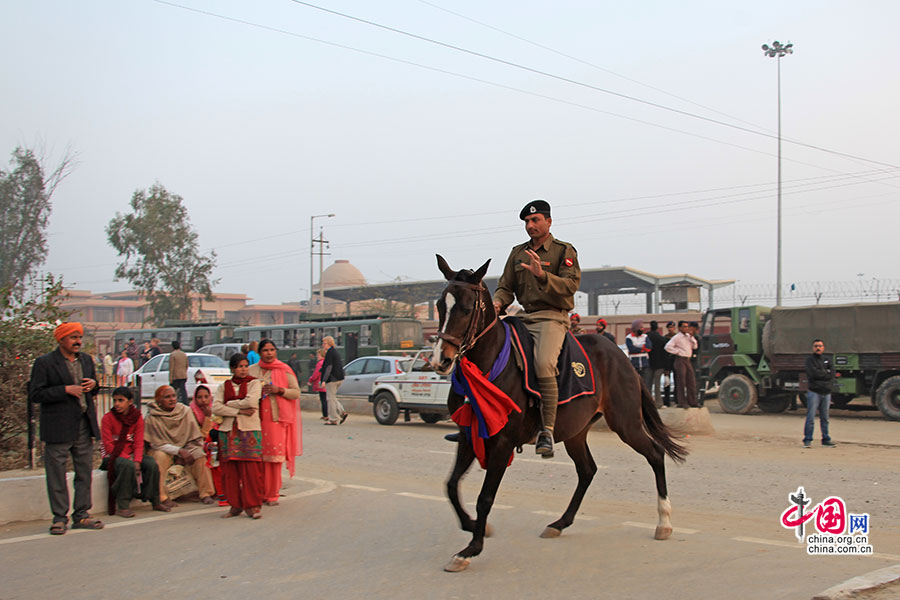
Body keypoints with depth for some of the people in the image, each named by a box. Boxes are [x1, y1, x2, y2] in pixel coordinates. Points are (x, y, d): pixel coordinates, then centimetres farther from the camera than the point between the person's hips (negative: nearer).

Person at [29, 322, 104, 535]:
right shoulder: (44, 363, -5)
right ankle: (59, 518, 10)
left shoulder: (86, 360, 13)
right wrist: (65, 390, -17)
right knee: (57, 474, 0)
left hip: (84, 427, 5)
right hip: (58, 428, -5)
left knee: (84, 472, 8)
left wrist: (93, 385, 0)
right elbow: (34, 395, -10)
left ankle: (81, 515, 18)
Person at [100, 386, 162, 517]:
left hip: (131, 454, 4)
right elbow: (109, 445, -12)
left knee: (152, 464, -22)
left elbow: (139, 443, -1)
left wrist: (137, 460, -19)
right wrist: (127, 459, -20)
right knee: (128, 466, -36)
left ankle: (155, 502, -7)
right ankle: (122, 506, -29)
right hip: (112, 456, -4)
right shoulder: (108, 418, -9)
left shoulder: (137, 417, 3)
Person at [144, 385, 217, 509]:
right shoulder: (152, 417, -15)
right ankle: (161, 497, -31)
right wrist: (179, 451, -27)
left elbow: (195, 439, -5)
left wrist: (190, 452, -22)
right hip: (162, 449, -3)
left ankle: (205, 493, -12)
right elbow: (157, 443, -17)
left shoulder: (185, 411, -7)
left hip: (184, 449, 3)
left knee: (200, 456, -23)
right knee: (161, 456, -35)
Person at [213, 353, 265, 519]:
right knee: (230, 470, 0)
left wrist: (229, 404, -2)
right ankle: (235, 505, 10)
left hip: (250, 430, -2)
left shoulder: (253, 383, 7)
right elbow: (215, 407, -2)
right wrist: (239, 411, -9)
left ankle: (252, 506, 0)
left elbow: (251, 402, -12)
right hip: (228, 431, 2)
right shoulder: (224, 386, 13)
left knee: (251, 468, -7)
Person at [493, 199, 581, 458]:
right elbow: (506, 286, 16)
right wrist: (498, 302, -7)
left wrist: (542, 275, -26)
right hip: (523, 317, 6)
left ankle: (547, 430, -25)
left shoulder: (564, 251, 3)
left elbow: (571, 284, -11)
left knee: (544, 364, -30)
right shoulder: (518, 253, 18)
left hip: (552, 317, -6)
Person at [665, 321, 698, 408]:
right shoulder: (677, 337, -6)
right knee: (681, 382, -6)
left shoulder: (689, 336, 15)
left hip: (688, 360, 7)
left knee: (691, 381, 7)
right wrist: (677, 351, -10)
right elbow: (667, 347, -14)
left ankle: (692, 401, 14)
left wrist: (691, 337, 1)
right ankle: (682, 402, -3)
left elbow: (695, 346, 10)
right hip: (680, 360, -7)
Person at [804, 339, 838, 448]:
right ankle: (807, 440, -3)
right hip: (814, 392, -5)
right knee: (811, 417, -7)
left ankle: (826, 439, 18)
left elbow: (832, 374, 1)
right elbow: (814, 373, -15)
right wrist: (826, 372, -4)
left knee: (824, 418, 11)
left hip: (826, 392, 5)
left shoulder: (827, 360, 14)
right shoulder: (810, 359, 0)